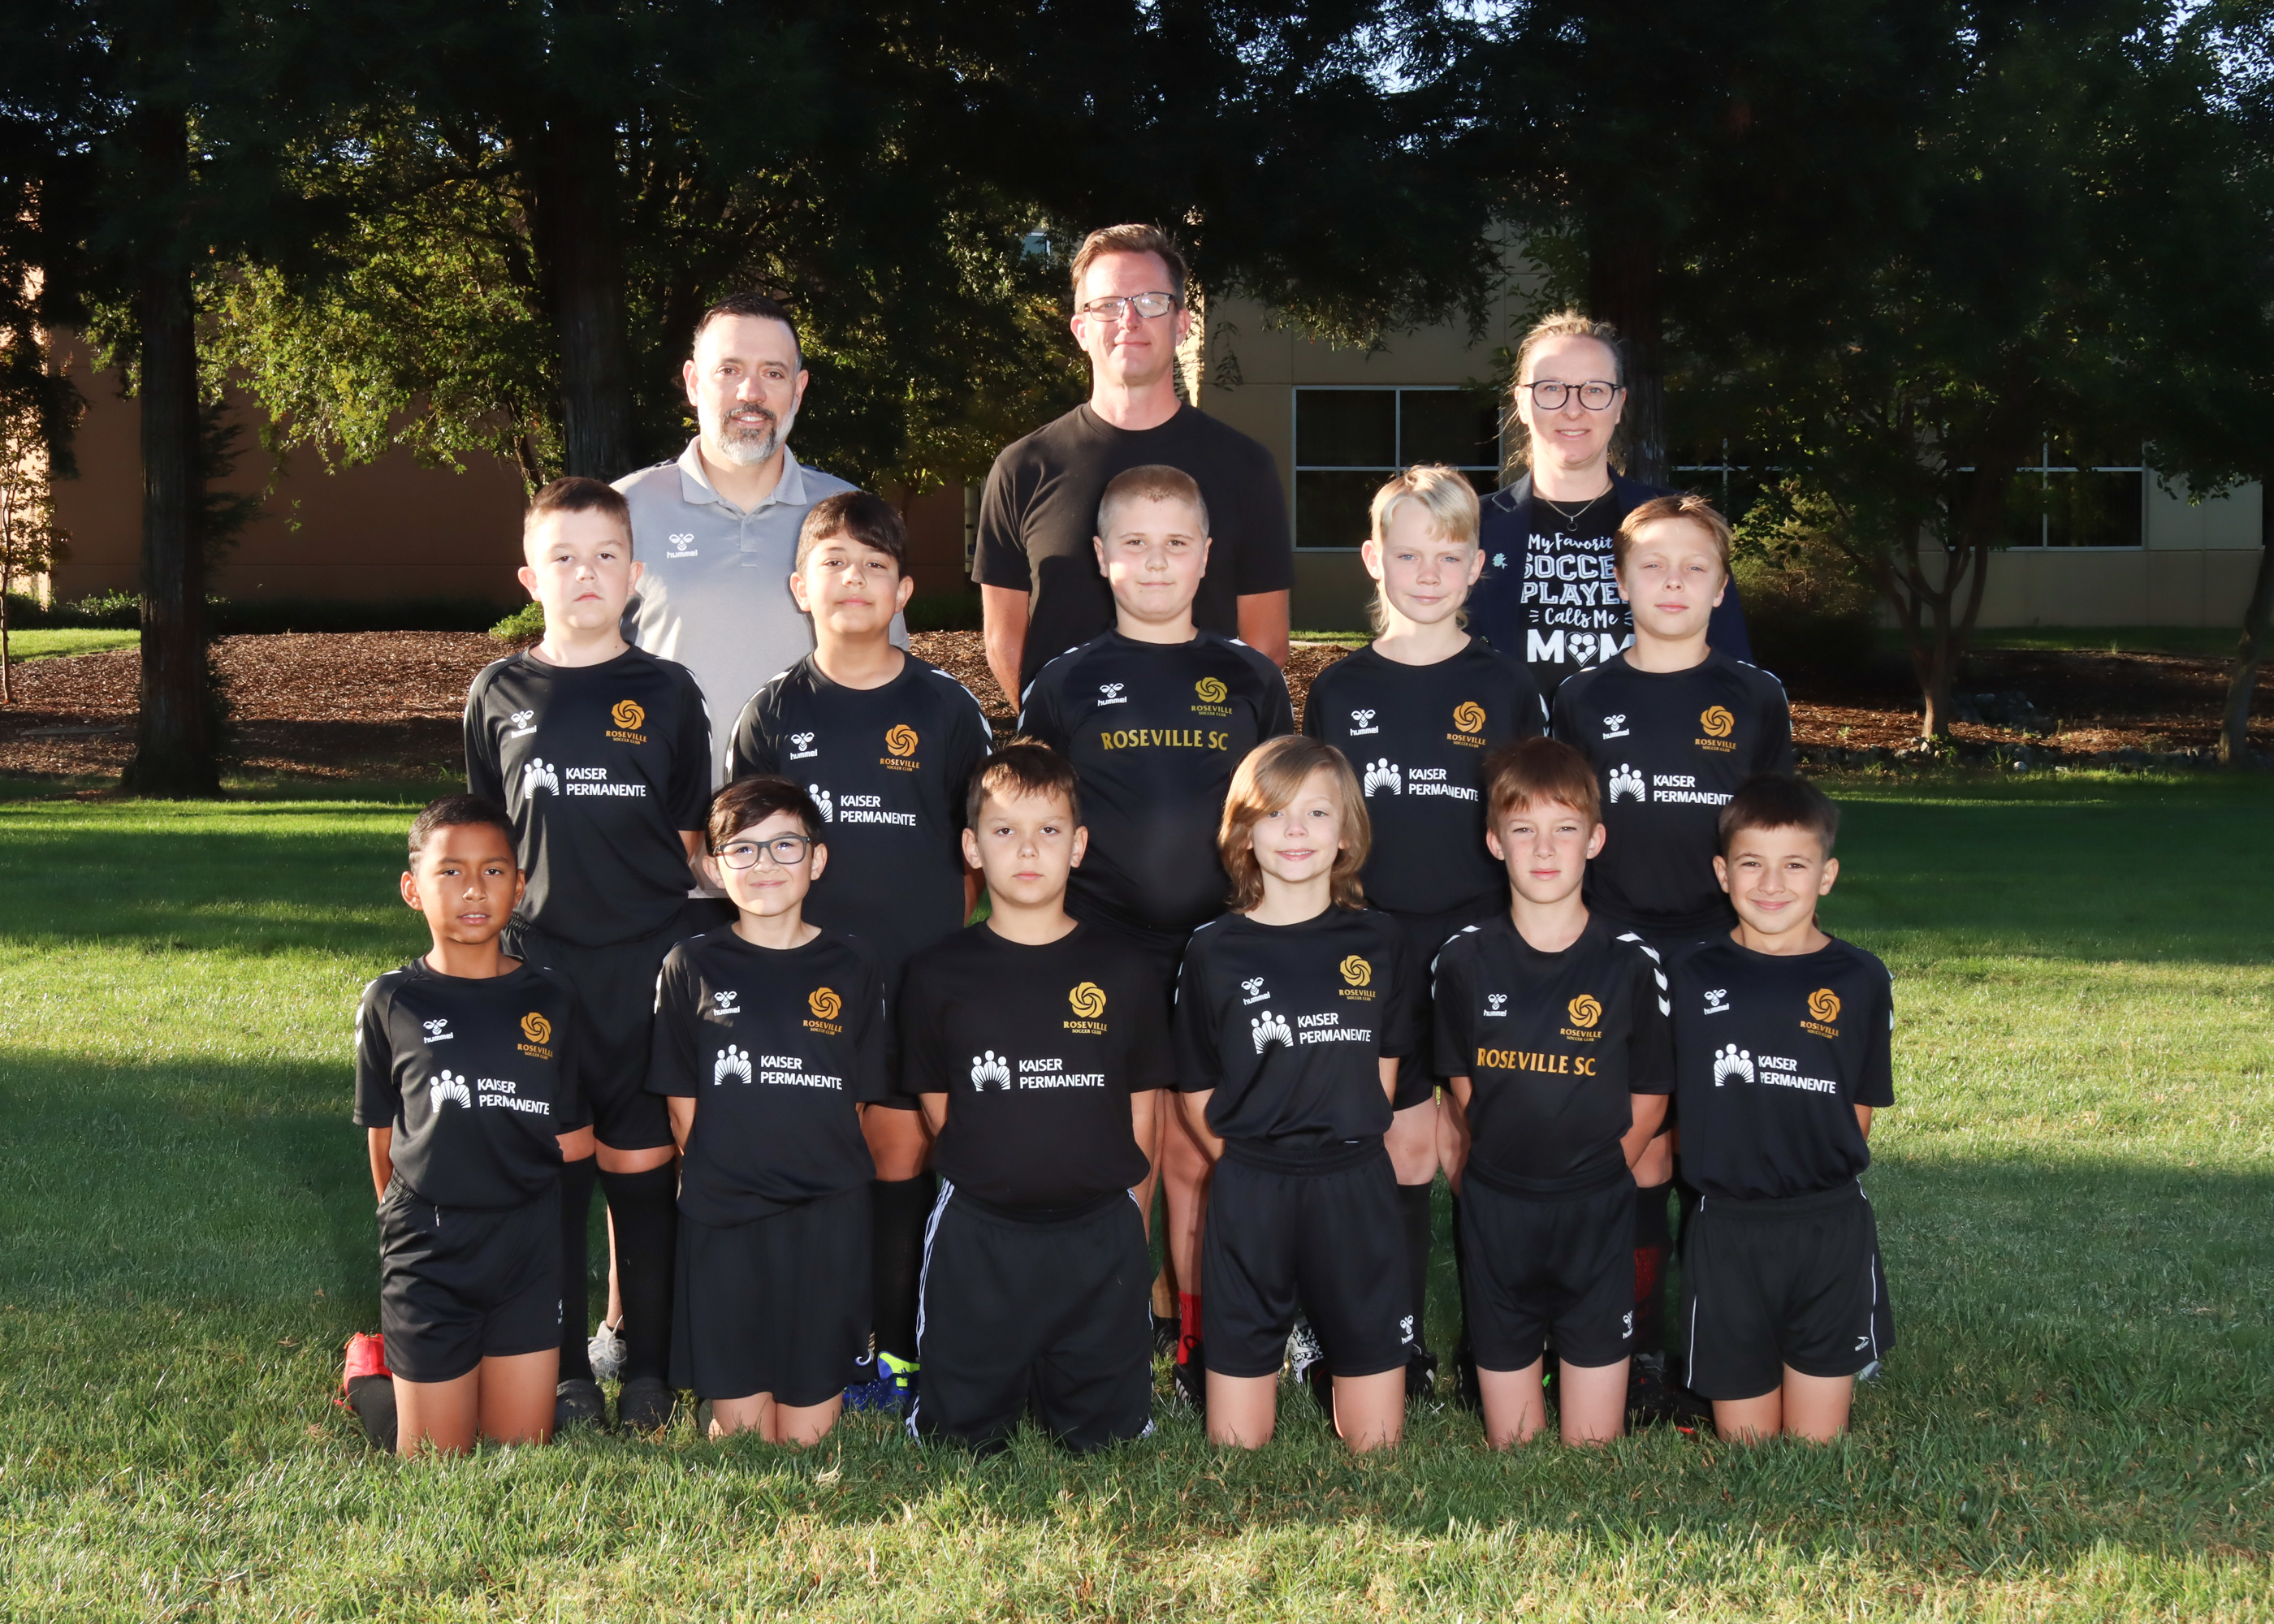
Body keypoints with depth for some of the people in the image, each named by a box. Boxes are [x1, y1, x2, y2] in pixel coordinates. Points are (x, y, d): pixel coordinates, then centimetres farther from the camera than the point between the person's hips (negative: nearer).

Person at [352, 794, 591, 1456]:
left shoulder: (550, 1001, 1)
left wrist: (505, 1158, -2)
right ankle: (378, 1376, 32)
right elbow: (384, 1143, 4)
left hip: (529, 1252, 2)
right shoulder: (393, 1002, -3)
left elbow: (576, 1143, 5)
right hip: (427, 1254, -2)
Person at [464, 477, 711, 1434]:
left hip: (646, 961, -1)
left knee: (642, 1160, 3)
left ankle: (648, 1367, 14)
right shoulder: (499, 696, 6)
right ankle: (562, 1371, 14)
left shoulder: (667, 694, 4)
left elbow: (691, 838, 7)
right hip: (537, 960, 1)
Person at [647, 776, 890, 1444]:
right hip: (722, 1222, -1)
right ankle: (715, 1399, 31)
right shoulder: (692, 968, 1)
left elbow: (860, 1101, 8)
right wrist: (720, 1181, -2)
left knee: (808, 1433, 3)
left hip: (827, 1220, 1)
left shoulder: (851, 969, 4)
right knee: (746, 1433, 0)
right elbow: (683, 1108, 4)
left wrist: (823, 1173, 0)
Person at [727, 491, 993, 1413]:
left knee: (902, 1149, 4)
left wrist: (946, 944, 3)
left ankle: (900, 1349, 15)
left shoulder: (945, 711, 2)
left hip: (919, 975, 0)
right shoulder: (775, 715, 3)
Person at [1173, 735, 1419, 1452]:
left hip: (1355, 1191, 1)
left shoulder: (1379, 942, 3)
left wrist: (1345, 1146, 4)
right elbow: (1198, 1096, 4)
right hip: (1248, 1196, -1)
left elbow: (1385, 1065, 12)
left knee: (1377, 1442, 5)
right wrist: (1252, 1165, -1)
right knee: (1237, 1448, 3)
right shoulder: (1216, 951, -2)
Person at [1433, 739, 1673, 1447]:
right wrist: (1501, 1162, 5)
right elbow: (1462, 1089, 9)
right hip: (1495, 1211, 1)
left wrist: (1594, 1175, 1)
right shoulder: (1466, 959, -2)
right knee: (1509, 1443, 9)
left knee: (1593, 1441, 3)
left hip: (1597, 1215, -1)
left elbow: (1648, 1101, 2)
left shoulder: (1630, 962, -7)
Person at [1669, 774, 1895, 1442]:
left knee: (1817, 1446, 4)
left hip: (1830, 1235, 0)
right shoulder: (1696, 980, 1)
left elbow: (1860, 1110, 7)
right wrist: (1728, 1171, 2)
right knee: (1744, 1455, 6)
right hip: (1727, 1233, 0)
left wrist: (1820, 1173, 2)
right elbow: (1677, 1103, 7)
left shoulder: (1858, 981, 1)